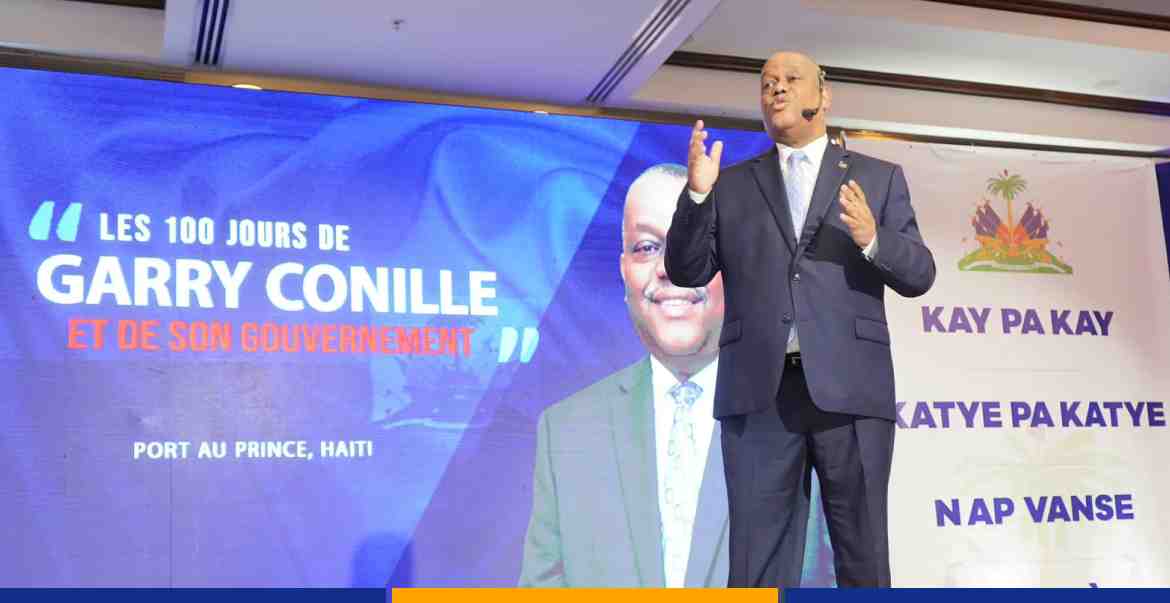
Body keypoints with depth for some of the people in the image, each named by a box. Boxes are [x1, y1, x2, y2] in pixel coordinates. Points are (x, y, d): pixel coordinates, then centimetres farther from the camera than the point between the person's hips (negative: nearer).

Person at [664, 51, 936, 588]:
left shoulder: (878, 178, 13)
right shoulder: (732, 185, 16)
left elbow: (919, 275, 7)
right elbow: (687, 272, 8)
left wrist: (873, 239, -14)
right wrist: (696, 194, -7)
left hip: (849, 387, 0)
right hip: (759, 389, 1)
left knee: (863, 554, 4)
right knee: (755, 554, 2)